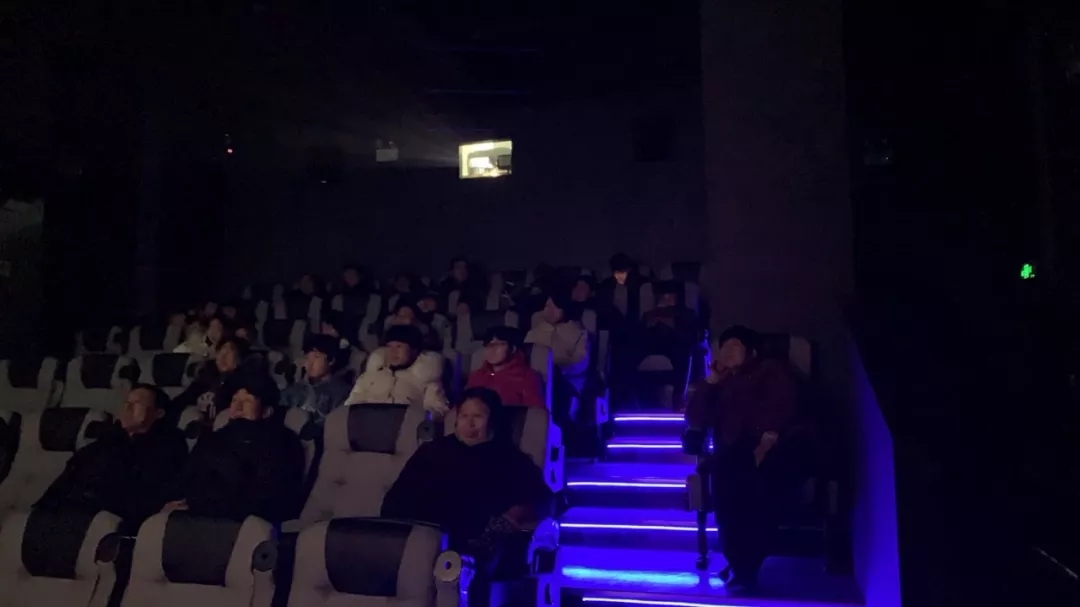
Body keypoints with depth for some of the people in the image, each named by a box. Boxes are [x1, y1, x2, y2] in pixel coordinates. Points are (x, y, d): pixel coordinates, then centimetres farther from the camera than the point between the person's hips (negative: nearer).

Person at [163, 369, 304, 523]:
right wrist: (174, 504, -7)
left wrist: (197, 508, -11)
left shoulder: (279, 444, 2)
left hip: (240, 524, -5)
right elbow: (185, 481, 16)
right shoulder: (212, 440, 24)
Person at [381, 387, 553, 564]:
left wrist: (510, 519, -13)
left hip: (473, 541, -1)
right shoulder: (432, 450, 26)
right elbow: (398, 494, 16)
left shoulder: (509, 458, 21)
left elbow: (540, 500, 6)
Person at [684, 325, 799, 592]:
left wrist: (768, 439, -18)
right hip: (731, 456, 3)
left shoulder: (772, 371, 19)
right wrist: (711, 380, 15)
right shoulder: (721, 386, 31)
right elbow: (695, 420, 18)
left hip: (765, 453, -3)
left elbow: (781, 406, 0)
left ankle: (744, 569, -25)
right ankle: (741, 566, -22)